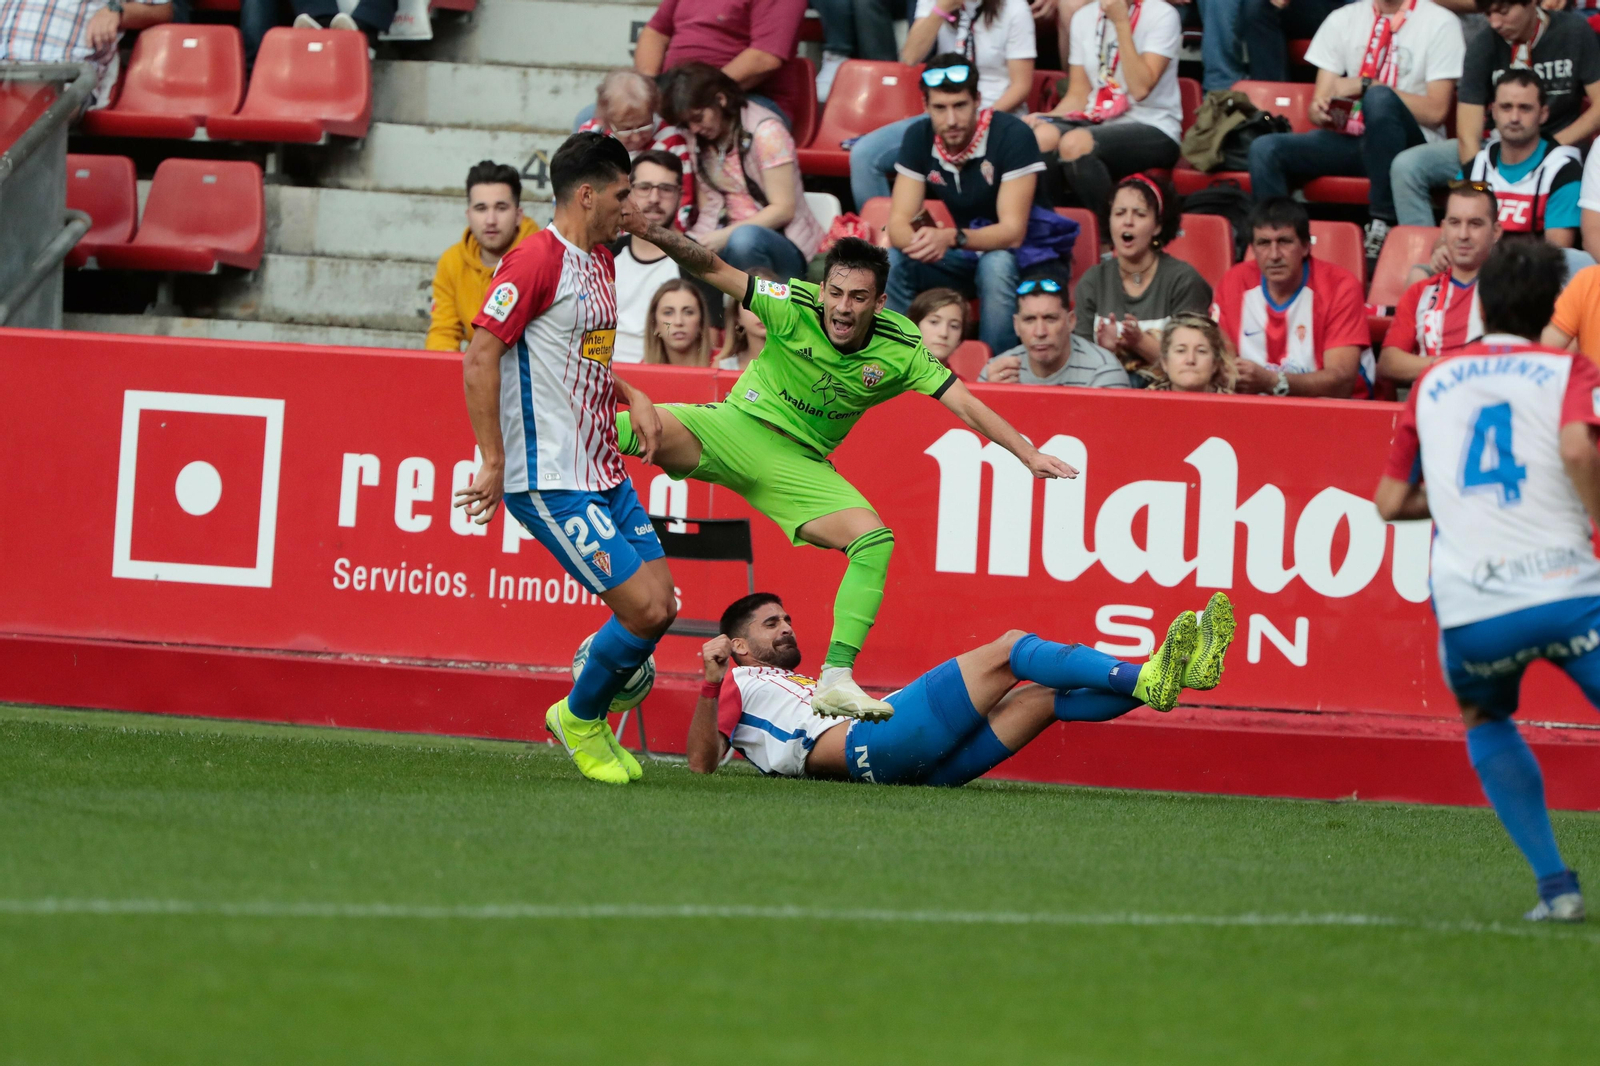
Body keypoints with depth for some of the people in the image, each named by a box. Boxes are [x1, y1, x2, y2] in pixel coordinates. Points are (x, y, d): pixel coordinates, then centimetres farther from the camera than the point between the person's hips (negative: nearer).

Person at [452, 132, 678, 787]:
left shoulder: (600, 261, 16)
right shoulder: (537, 260, -14)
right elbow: (480, 355, -18)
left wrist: (633, 397, 13)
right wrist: (494, 463, -18)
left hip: (605, 474, 9)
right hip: (550, 481, -9)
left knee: (661, 604, 5)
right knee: (644, 610, -12)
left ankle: (590, 719, 25)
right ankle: (579, 719, 12)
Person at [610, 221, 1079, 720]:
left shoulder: (900, 349, -11)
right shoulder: (795, 307, -16)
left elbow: (966, 405, -9)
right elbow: (714, 269, -15)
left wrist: (1029, 454, -17)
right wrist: (650, 231, -29)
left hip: (800, 464, 2)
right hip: (735, 429, -2)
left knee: (874, 538, -18)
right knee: (642, 428, -32)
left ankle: (837, 679, -17)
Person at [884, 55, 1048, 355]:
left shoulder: (1012, 135, -23)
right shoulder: (919, 138, -7)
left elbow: (1012, 232, -27)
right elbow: (898, 223, -11)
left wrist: (952, 238, -45)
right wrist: (919, 242, -37)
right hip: (965, 258, 5)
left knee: (995, 265, -37)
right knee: (892, 262, -20)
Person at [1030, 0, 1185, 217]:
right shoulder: (1084, 17, 11)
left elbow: (1140, 89, -17)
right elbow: (1078, 96, 11)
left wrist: (1121, 22, -17)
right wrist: (1045, 117, -9)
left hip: (1153, 128, -5)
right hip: (1097, 122, 5)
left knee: (1074, 143, -35)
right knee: (1041, 136, -29)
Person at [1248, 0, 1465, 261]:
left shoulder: (1439, 22, -2)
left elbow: (1435, 112, -10)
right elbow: (1323, 98, 8)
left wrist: (1366, 86, -15)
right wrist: (1319, 110, -17)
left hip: (1408, 144, -4)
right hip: (1349, 138, 4)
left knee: (1379, 98, -36)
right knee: (1265, 150, -20)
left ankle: (1383, 223, -29)